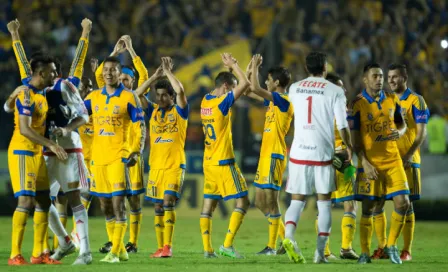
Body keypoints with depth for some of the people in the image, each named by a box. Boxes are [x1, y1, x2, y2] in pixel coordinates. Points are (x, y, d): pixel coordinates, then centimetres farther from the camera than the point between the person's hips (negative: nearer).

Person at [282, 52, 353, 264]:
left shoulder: (294, 89, 9)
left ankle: (288, 236, -23)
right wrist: (349, 147, 12)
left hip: (299, 153, 2)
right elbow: (342, 125, -5)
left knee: (297, 200, 5)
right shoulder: (335, 91, -2)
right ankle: (320, 252, 5)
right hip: (323, 153, -2)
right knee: (324, 202, 9)